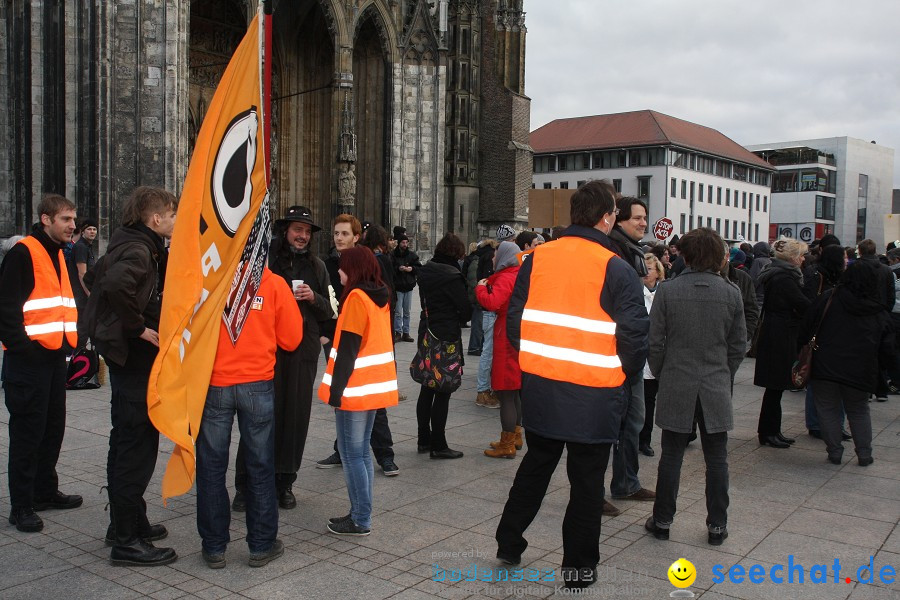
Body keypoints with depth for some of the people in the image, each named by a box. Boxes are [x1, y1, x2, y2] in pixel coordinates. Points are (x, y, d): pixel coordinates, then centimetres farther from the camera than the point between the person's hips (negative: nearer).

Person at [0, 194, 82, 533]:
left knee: (53, 427, 15)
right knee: (27, 432, -2)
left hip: (55, 357, 9)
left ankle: (45, 491, 28)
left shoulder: (58, 255, 17)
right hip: (29, 359, -9)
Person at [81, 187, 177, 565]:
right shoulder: (138, 251, -18)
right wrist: (140, 327, -27)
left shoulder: (127, 246, 12)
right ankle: (127, 541, 2)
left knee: (126, 443, 19)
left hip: (126, 354, 11)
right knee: (138, 446, -5)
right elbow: (115, 285, -39)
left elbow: (95, 278, 26)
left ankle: (127, 522, 33)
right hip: (135, 355, -11)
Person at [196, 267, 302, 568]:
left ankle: (214, 547, 18)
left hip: (213, 384, 0)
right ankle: (262, 546, 19)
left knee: (212, 466, 10)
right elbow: (291, 339, -1)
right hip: (258, 385, 0)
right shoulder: (275, 284, -6)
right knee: (260, 466, 10)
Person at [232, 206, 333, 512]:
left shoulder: (316, 266, 11)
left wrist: (314, 298, -6)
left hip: (303, 352, 3)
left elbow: (329, 311, 13)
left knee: (296, 416, 6)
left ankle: (284, 482, 19)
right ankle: (245, 485, 10)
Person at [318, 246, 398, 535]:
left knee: (352, 454, -2)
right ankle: (360, 514, 21)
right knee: (361, 451, 14)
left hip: (356, 388, -9)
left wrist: (336, 390, -16)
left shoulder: (357, 297, -14)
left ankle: (361, 520, 3)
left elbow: (348, 348, -18)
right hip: (375, 385, 9)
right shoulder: (380, 297, 11)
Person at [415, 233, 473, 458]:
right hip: (447, 337, -8)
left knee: (427, 389, 15)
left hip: (426, 334, 8)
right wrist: (458, 319, 7)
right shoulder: (452, 276, -17)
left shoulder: (425, 271, 6)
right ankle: (438, 445, 4)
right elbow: (466, 310, -13)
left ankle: (424, 440, 24)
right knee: (442, 392, -1)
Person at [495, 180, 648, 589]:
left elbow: (514, 319, 4)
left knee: (535, 465, 23)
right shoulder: (616, 270, -12)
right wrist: (622, 374, 5)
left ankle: (509, 543, 31)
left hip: (540, 387, 4)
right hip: (594, 396, -4)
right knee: (586, 480, 11)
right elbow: (635, 335, -13)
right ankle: (579, 567, 22)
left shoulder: (537, 259, -1)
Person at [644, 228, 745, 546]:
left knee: (671, 455, 9)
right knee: (716, 458, 11)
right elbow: (739, 345, 3)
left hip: (675, 386, -1)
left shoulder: (667, 290, -9)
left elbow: (655, 341, -6)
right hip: (716, 388, 1)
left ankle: (662, 521, 18)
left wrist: (661, 375, 10)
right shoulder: (731, 293, -3)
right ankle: (717, 525, 19)